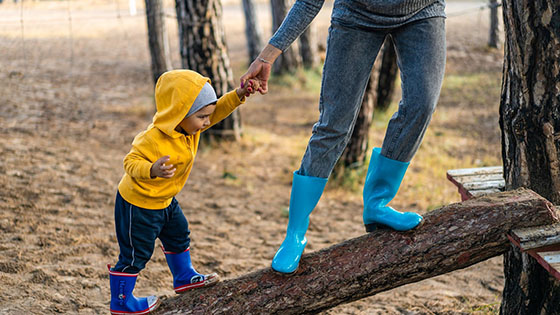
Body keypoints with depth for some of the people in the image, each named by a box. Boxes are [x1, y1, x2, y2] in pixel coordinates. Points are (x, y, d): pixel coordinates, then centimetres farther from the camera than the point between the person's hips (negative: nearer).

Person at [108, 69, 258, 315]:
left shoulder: (189, 126, -8)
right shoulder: (154, 140, -34)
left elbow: (217, 110, -1)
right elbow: (131, 162, -33)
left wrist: (238, 96, -16)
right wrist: (153, 170, -52)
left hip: (163, 200, 9)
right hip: (138, 204, -9)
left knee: (178, 234, 24)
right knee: (136, 253, 3)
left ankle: (184, 277, 45)